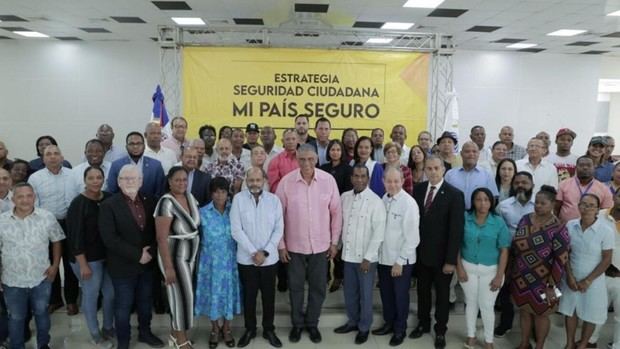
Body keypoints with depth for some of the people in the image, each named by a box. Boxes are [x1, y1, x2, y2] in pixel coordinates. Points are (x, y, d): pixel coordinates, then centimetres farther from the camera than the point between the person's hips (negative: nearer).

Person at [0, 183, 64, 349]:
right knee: (16, 317, 17)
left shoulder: (47, 217, -8)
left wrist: (55, 265, -5)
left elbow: (56, 241, 2)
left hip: (41, 278, 0)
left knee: (41, 313, 19)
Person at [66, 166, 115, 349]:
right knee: (91, 294, 10)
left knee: (111, 293, 14)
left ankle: (108, 328, 36)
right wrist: (83, 264, -16)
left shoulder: (109, 198, -1)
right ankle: (95, 334, 28)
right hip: (88, 258, -5)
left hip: (109, 256, 5)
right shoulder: (78, 204, -15)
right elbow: (75, 236, -16)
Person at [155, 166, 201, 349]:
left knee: (183, 293, 15)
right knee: (182, 295, 2)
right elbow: (162, 238, -23)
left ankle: (176, 332, 32)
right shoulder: (166, 202, -21)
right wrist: (168, 267, -23)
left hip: (190, 255, 7)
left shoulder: (190, 197, 2)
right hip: (174, 257, -7)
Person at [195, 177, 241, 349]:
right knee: (212, 293, 10)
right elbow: (198, 236, 3)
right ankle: (215, 329, 30)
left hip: (230, 261, 1)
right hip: (211, 261, 0)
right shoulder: (203, 212, -5)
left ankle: (226, 328, 30)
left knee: (229, 292, 10)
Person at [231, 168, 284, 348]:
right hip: (246, 258, -1)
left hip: (269, 258, 1)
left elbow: (279, 229, -3)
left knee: (269, 295, 11)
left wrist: (265, 252, -12)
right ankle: (249, 329, 29)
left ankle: (269, 329, 28)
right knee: (248, 295, 11)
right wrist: (253, 252, -13)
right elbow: (236, 230, -10)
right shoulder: (238, 199, -7)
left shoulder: (274, 200, -2)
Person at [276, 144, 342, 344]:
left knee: (318, 287, 14)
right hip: (294, 245, -1)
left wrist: (334, 242, 2)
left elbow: (336, 213, -1)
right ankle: (297, 323, 35)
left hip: (321, 245, 1)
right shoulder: (286, 182, -11)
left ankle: (312, 323, 35)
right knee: (295, 287, 15)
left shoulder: (329, 180, -9)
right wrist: (281, 244, -3)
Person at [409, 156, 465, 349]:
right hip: (421, 251, 4)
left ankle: (440, 330, 32)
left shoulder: (455, 194, -15)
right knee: (422, 291, 18)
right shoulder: (418, 189, -1)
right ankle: (423, 323, 38)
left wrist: (451, 260, -17)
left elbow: (456, 230, -15)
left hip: (441, 255, -4)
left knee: (442, 294, 14)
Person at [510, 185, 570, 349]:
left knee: (540, 314, 14)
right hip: (520, 279, 5)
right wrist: (510, 270, 8)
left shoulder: (558, 228, -18)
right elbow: (514, 246, 6)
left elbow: (561, 260, -17)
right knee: (524, 310, 20)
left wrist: (551, 286, -15)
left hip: (541, 282, -4)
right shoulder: (525, 220, -2)